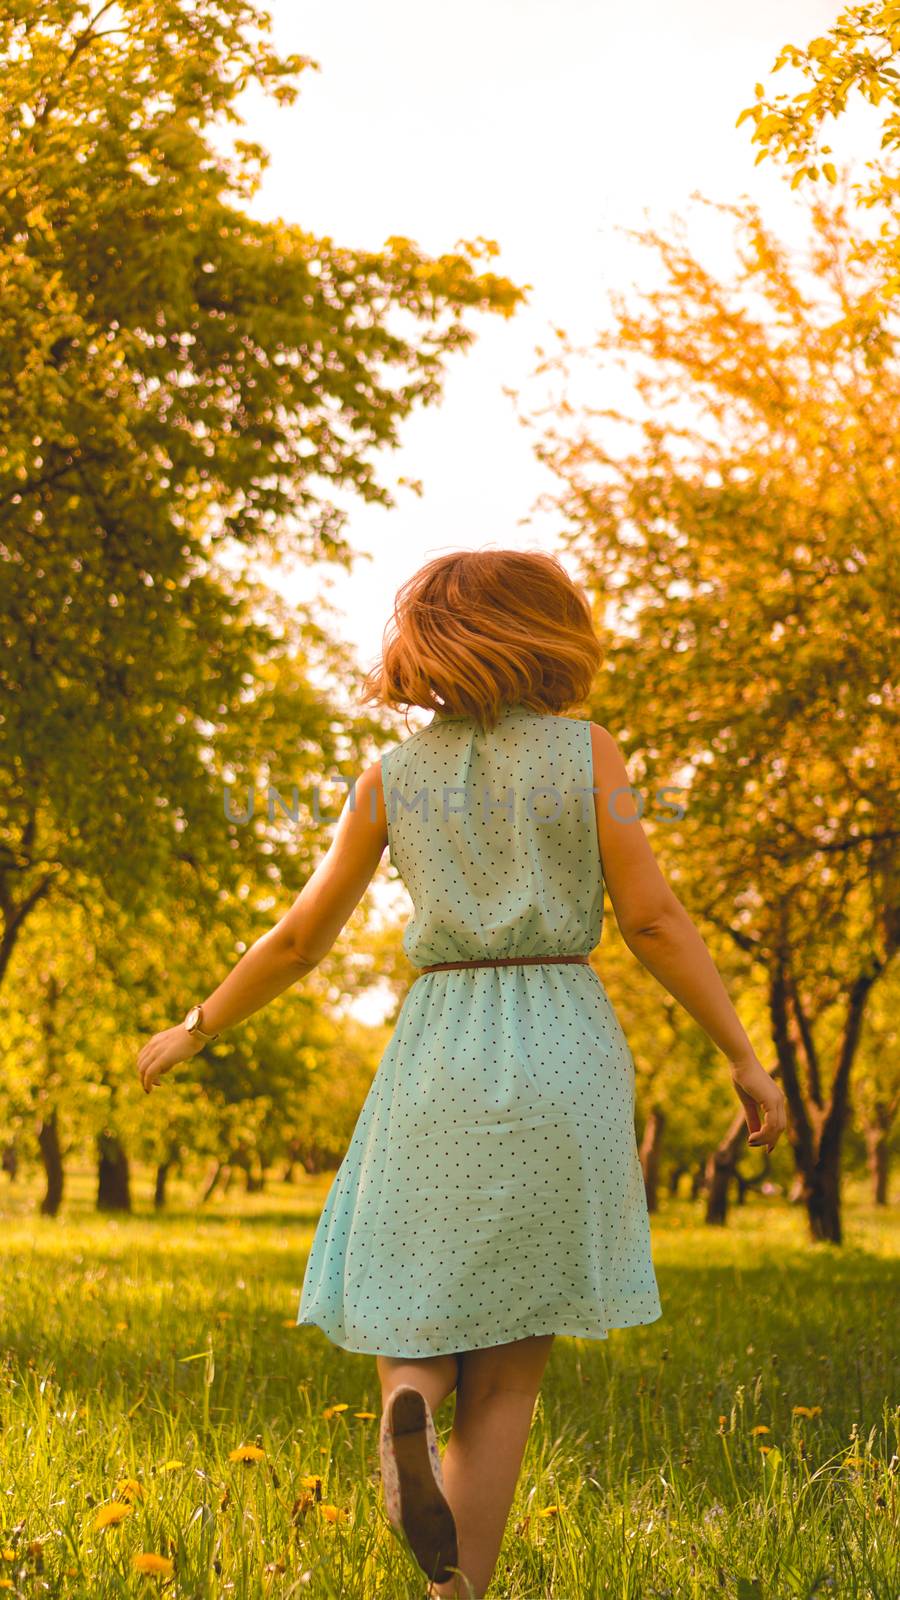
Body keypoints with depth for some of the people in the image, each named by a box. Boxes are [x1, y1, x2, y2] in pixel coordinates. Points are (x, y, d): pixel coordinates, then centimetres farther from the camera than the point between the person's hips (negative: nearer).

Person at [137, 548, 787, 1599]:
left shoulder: (390, 778, 6)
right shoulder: (585, 749, 1)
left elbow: (299, 939, 8)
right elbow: (651, 917, -6)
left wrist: (195, 1029, 23)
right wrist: (744, 1058, -1)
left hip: (438, 1056, 1)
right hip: (566, 1051, -1)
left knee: (417, 1316, 13)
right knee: (506, 1371, 6)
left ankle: (409, 1403, -22)